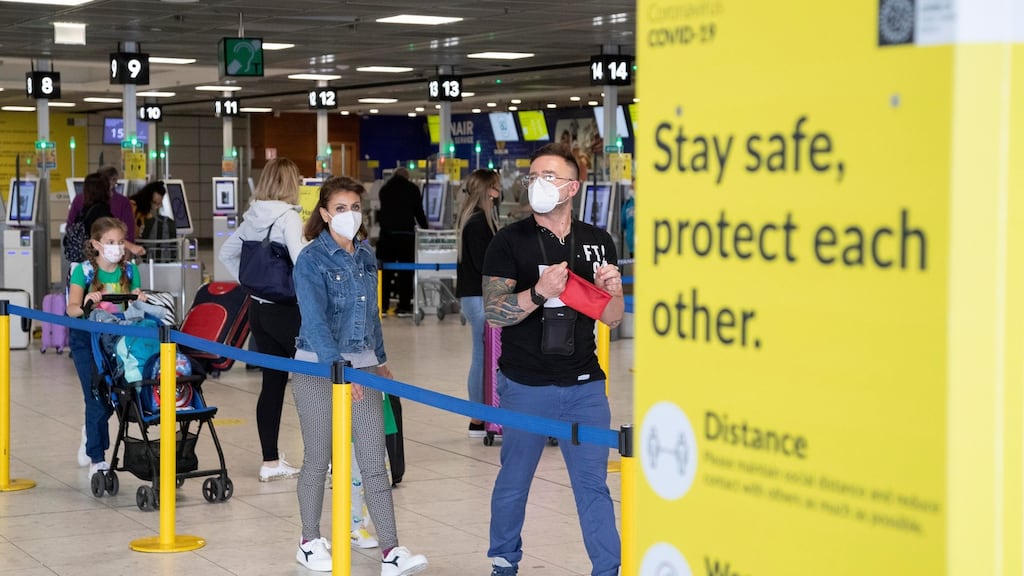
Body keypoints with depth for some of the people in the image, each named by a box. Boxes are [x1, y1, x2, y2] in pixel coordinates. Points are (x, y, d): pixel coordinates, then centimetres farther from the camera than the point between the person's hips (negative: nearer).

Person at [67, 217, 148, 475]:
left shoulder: (129, 270, 0)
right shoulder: (84, 271, -10)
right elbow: (72, 308, -19)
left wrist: (140, 300, -21)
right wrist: (85, 306, -41)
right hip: (87, 339, -3)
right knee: (96, 398, -7)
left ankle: (91, 436, 32)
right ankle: (97, 459, 1)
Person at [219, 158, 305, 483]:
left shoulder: (252, 217, 7)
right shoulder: (288, 217, -14)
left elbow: (226, 253, 17)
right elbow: (300, 261, -26)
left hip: (258, 307, 7)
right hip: (286, 309, -7)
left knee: (272, 382, 11)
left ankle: (271, 462, 14)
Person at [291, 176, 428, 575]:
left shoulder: (365, 255, 7)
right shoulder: (312, 259, -12)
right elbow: (315, 321, -22)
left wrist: (380, 360, 22)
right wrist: (338, 367, -32)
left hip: (362, 366, 5)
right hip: (318, 367, -5)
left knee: (374, 461, 0)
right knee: (318, 460, 7)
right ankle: (310, 542, 23)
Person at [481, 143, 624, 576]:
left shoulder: (598, 242, 7)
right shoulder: (510, 241, -3)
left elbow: (612, 320, 10)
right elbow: (493, 313, -11)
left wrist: (612, 292, -12)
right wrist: (539, 292, -27)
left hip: (584, 386, 2)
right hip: (526, 388, -2)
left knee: (593, 484, 5)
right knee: (513, 482, 11)